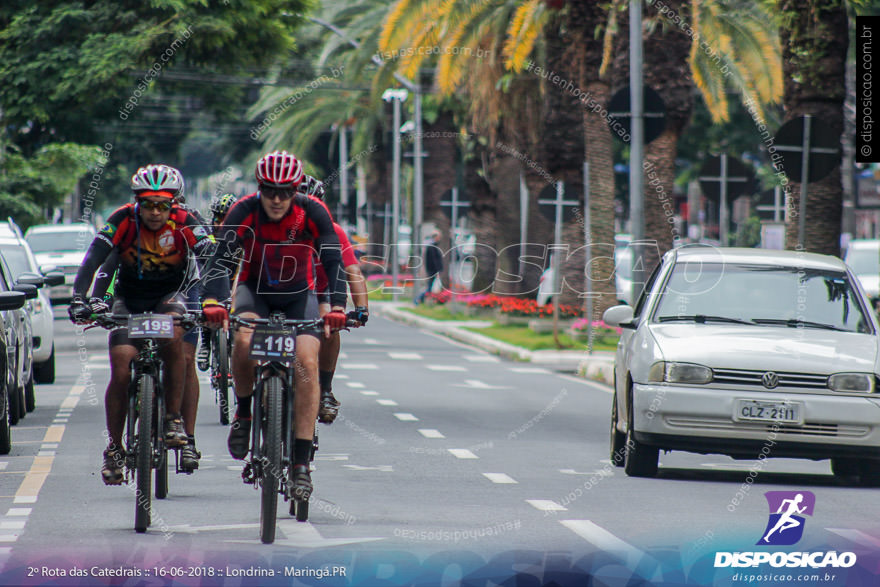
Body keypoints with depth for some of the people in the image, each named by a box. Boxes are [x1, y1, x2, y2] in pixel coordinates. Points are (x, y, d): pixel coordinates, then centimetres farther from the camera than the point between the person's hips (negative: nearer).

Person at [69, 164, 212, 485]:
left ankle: (174, 418, -19)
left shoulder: (184, 223, -20)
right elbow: (92, 259, -28)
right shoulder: (124, 220, -20)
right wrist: (78, 300, -42)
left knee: (173, 336, -33)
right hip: (129, 298, 1)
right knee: (121, 372, -14)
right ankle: (114, 449, 3)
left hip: (169, 295, -1)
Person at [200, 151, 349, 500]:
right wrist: (213, 301, -48)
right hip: (255, 290, 0)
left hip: (299, 294, 0)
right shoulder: (244, 211, -22)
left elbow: (333, 262, -26)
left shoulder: (312, 213, -22)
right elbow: (221, 260, -30)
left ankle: (302, 462, -18)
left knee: (307, 362, -21)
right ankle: (243, 412, -5)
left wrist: (336, 307, -42)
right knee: (244, 339, -32)